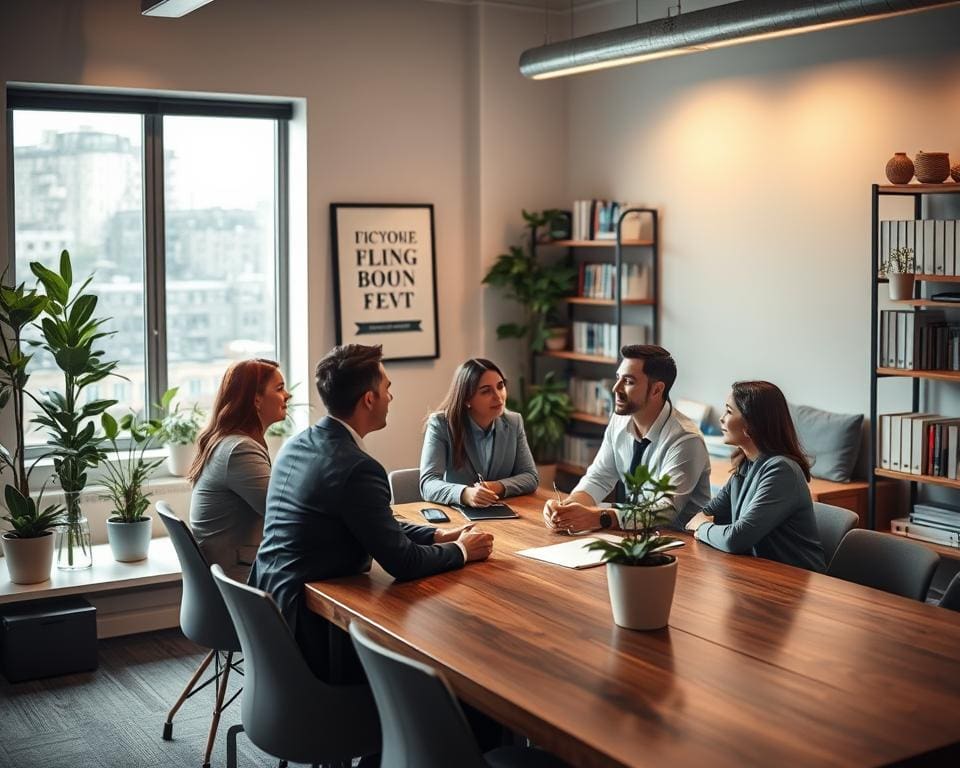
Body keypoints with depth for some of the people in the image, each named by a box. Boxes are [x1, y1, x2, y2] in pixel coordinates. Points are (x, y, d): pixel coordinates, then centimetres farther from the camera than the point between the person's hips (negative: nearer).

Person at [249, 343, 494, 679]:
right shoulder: (357, 468, -23)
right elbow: (401, 563, -19)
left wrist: (438, 536, 11)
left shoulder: (298, 444, 6)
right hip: (313, 634, -9)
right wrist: (461, 550, -2)